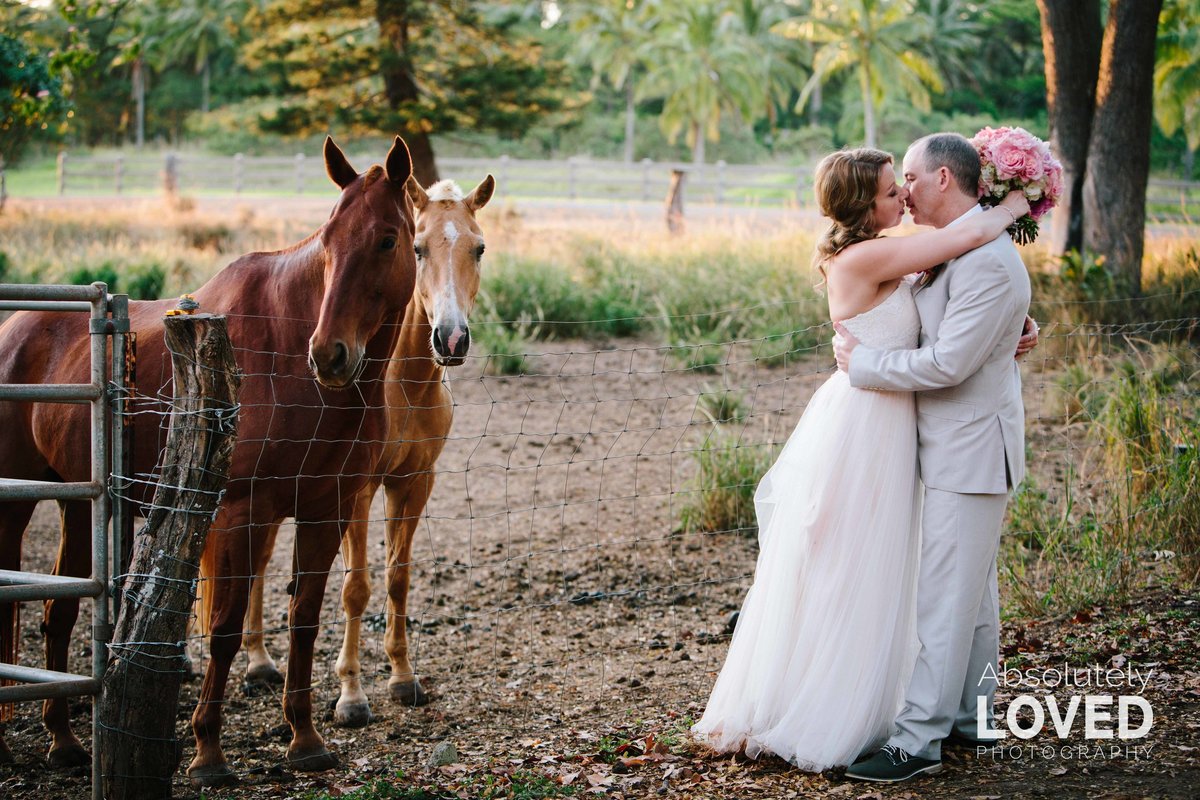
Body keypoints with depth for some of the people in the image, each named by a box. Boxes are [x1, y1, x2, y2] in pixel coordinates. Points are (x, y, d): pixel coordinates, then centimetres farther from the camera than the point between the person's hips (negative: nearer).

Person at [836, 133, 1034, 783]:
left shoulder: (987, 263, -22)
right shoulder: (952, 248, 9)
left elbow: (948, 363, -25)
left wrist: (861, 362, -15)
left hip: (969, 453, -10)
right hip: (953, 445, 10)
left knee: (945, 596, -7)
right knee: (972, 589, 17)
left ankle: (918, 741, -4)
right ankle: (969, 716, 27)